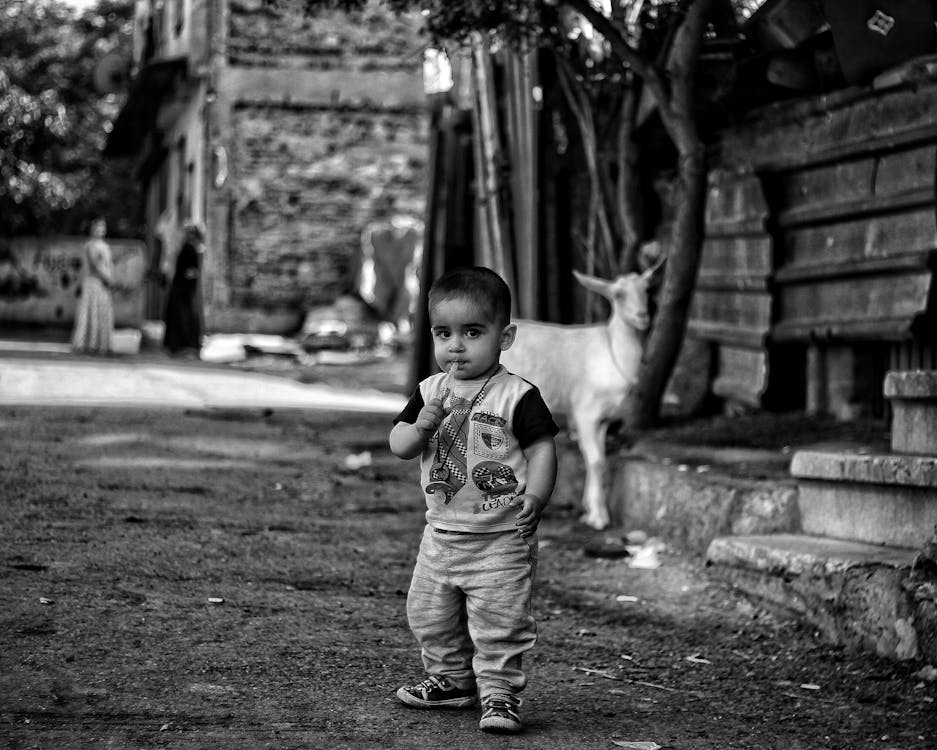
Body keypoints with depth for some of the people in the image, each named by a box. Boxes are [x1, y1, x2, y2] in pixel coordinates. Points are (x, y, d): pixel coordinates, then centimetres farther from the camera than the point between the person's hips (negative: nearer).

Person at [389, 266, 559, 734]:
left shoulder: (517, 397, -12)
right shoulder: (429, 392, 3)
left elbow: (542, 449, -12)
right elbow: (400, 446, -1)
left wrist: (533, 498, -25)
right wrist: (427, 422, -21)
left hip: (501, 538, -6)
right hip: (442, 532, 6)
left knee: (498, 623, -6)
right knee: (429, 617, 16)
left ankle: (499, 692, 5)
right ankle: (450, 679, 34)